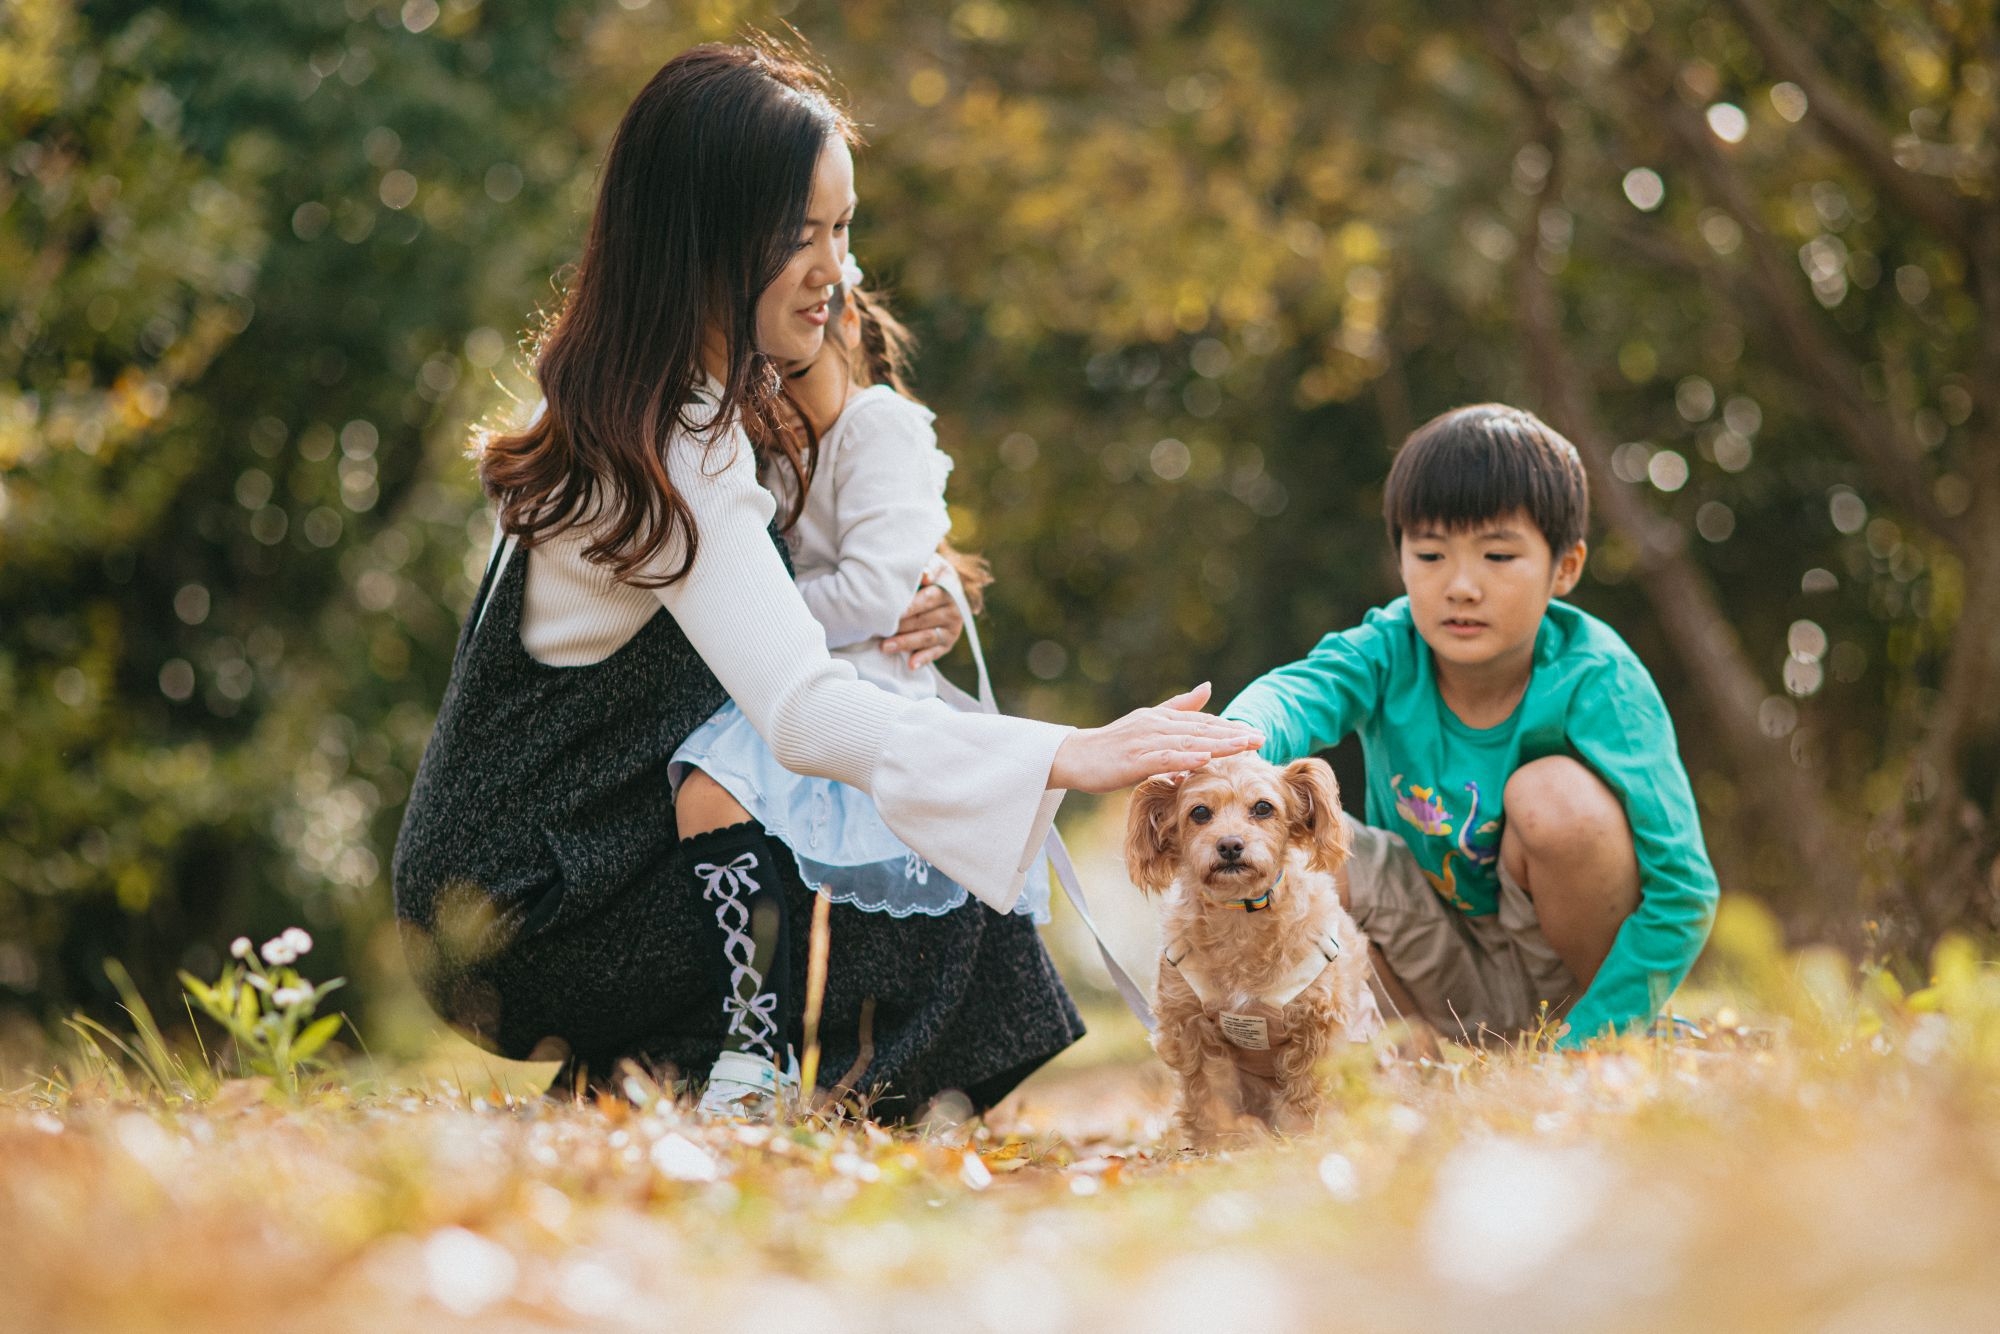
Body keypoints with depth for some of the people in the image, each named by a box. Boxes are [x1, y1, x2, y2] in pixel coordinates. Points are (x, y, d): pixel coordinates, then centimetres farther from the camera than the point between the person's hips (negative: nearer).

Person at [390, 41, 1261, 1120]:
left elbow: (865, 585, 14)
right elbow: (803, 709, -38)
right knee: (931, 881, -16)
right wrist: (1069, 756, -44)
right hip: (528, 920, -10)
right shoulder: (672, 452, -25)